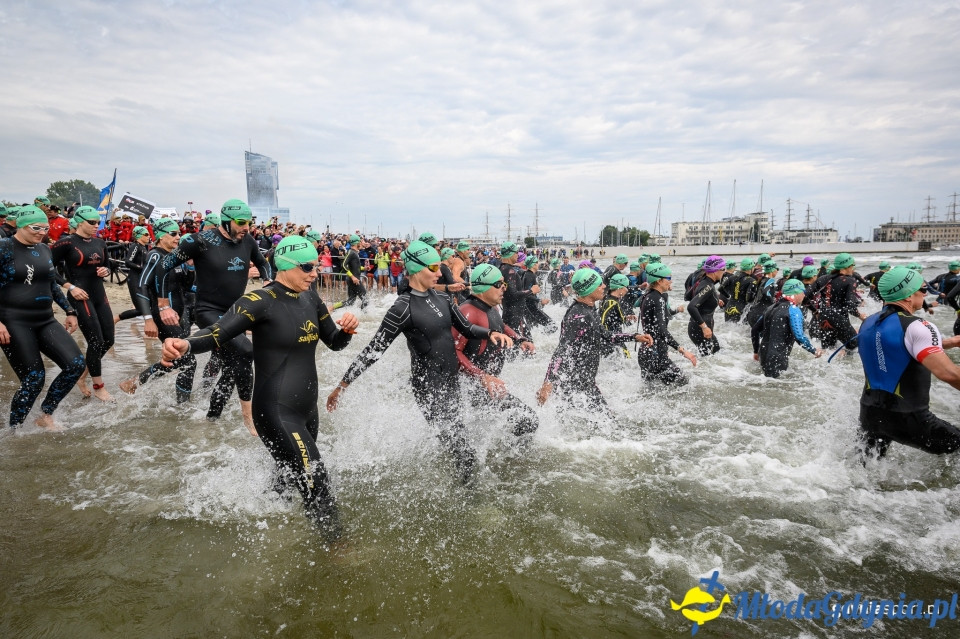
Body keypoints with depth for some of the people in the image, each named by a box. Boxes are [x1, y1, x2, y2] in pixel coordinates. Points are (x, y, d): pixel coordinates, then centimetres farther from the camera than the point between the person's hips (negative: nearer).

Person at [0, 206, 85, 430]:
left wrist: (69, 311, 18)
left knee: (76, 365, -7)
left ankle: (46, 415, 12)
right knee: (34, 379, -8)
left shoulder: (44, 249, 10)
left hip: (45, 320, 6)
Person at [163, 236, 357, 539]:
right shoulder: (261, 301, -15)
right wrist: (185, 344, -44)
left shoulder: (310, 298, 7)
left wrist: (347, 329, -9)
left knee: (290, 481, 25)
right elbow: (218, 333, -23)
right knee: (317, 489, -7)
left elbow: (334, 343, 13)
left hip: (307, 410, 8)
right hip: (277, 413, -8)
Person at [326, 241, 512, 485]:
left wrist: (490, 333, -7)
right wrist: (342, 385, -16)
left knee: (455, 431, 20)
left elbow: (466, 328, 13)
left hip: (452, 380, 7)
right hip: (428, 387, -7)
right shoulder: (403, 307, -18)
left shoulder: (441, 297, 3)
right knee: (465, 455, -5)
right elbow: (374, 349, -16)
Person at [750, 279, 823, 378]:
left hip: (764, 356, 9)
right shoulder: (793, 310, -10)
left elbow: (754, 330, 19)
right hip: (777, 360, -8)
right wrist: (814, 351, -6)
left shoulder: (772, 308, 16)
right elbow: (799, 336, -20)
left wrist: (756, 351, 28)